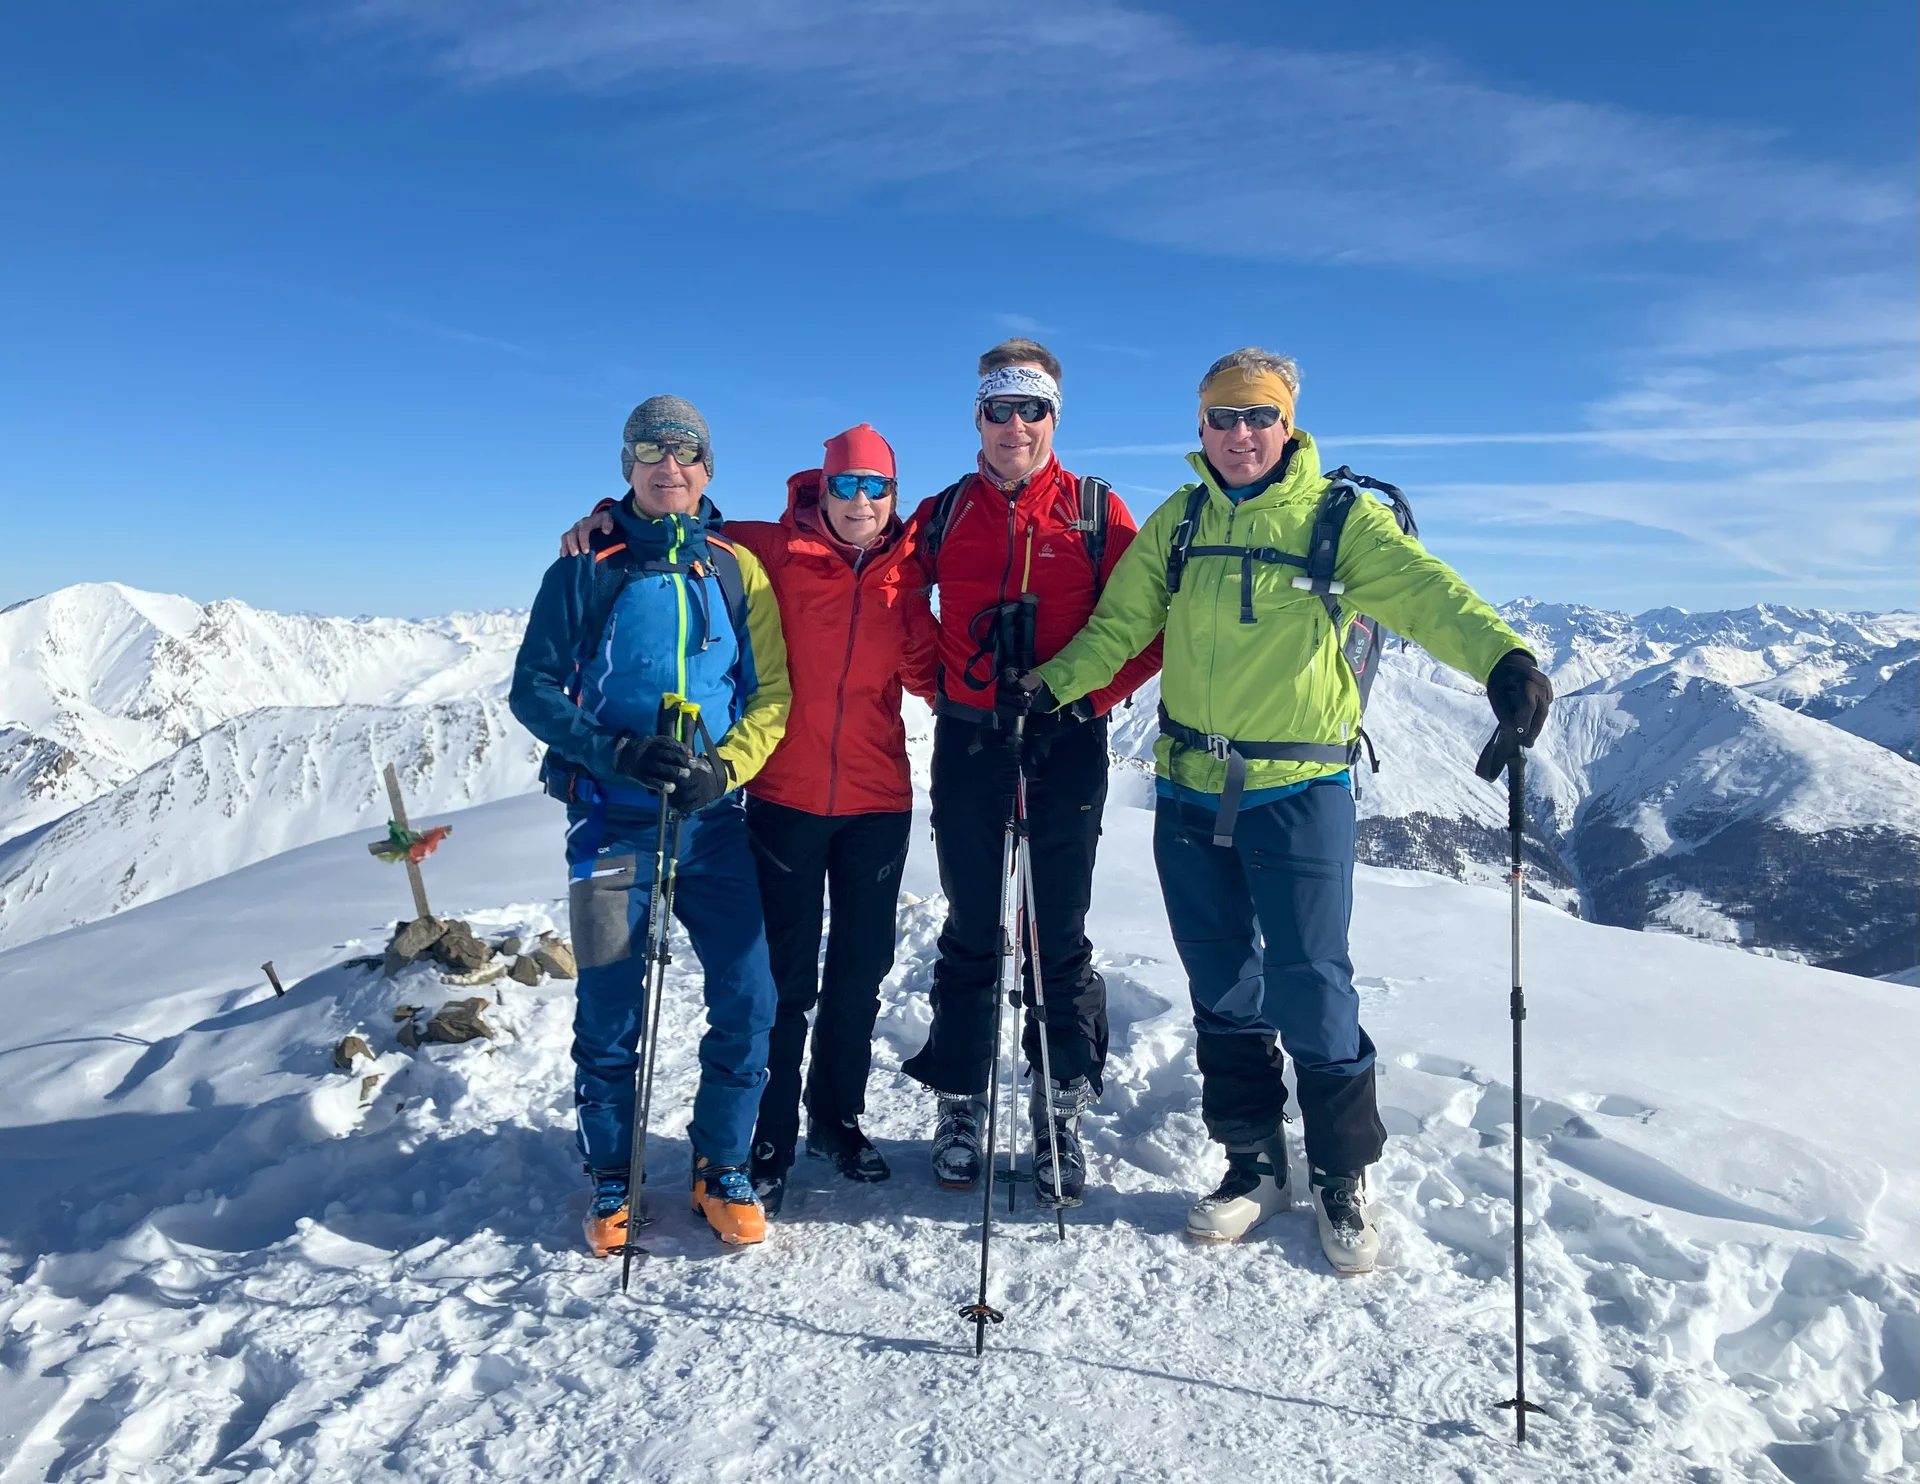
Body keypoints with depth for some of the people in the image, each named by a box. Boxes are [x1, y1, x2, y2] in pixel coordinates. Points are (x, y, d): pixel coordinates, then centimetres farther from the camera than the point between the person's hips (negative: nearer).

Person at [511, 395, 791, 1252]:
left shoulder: (737, 569, 8)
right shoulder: (587, 568, 4)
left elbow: (770, 694, 5)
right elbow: (533, 689, 1)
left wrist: (722, 768, -13)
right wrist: (616, 750, -15)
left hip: (714, 822, 2)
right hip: (612, 821, -1)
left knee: (748, 1002, -2)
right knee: (610, 1011, 4)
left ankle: (722, 1167, 18)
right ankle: (611, 1181, 23)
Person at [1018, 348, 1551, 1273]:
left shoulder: (1337, 519, -2)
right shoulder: (1177, 523, 9)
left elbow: (1422, 590, -17)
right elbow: (1117, 625, 7)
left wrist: (1500, 655, -35)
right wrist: (1050, 683, -9)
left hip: (1300, 791, -3)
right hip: (1191, 794, 4)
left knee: (1309, 989, -1)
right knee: (1222, 990, 12)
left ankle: (1342, 1173, 22)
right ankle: (1253, 1162, 29)